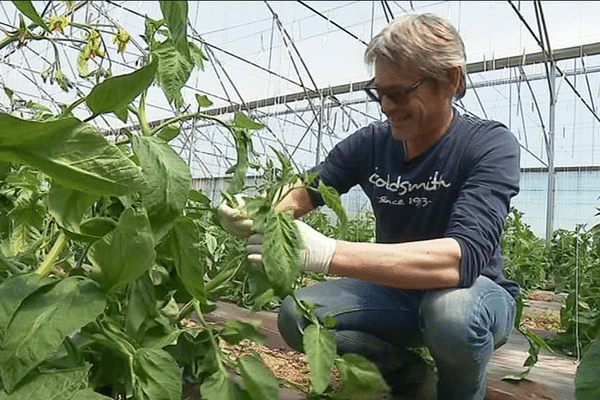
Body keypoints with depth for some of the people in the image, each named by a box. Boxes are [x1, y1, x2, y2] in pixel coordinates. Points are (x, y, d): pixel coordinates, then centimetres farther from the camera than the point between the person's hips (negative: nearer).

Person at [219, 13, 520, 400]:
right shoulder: (370, 143, -8)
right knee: (296, 316, -16)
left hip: (475, 293, -3)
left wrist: (327, 252, -47)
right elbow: (306, 191, 1)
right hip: (397, 288, 4)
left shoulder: (490, 145, -22)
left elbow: (462, 257, -37)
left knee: (453, 311, -38)